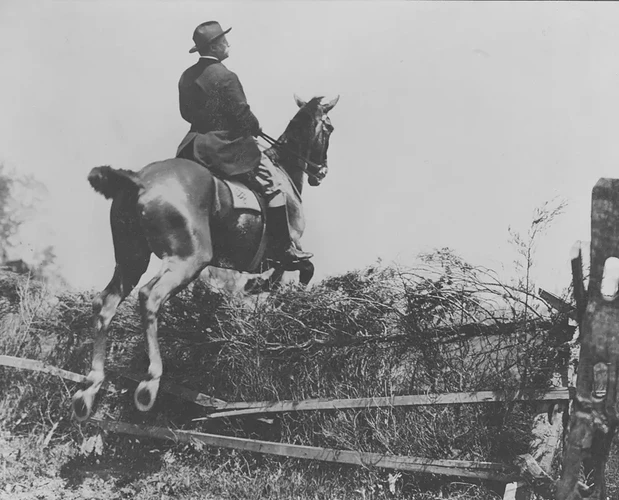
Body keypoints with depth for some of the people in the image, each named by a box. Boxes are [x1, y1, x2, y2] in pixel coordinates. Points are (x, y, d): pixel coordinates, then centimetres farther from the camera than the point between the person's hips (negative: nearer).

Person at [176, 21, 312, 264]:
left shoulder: (186, 77, 5)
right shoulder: (226, 77, -18)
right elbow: (243, 116, -18)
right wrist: (255, 128, 2)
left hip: (195, 148, 7)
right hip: (229, 149, -7)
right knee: (273, 189, 2)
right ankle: (284, 249, 3)